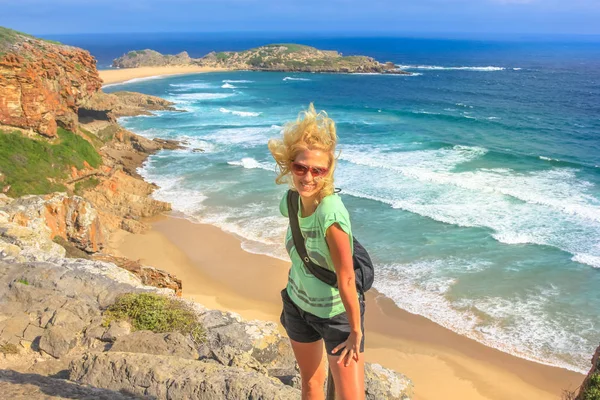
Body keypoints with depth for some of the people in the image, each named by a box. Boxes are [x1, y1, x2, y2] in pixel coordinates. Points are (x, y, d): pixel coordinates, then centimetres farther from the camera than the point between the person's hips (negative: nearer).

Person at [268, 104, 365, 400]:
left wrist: (356, 333, -19)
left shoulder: (331, 213, -32)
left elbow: (346, 279, -26)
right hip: (298, 307, 6)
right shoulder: (291, 201, -10)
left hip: (337, 313, -6)